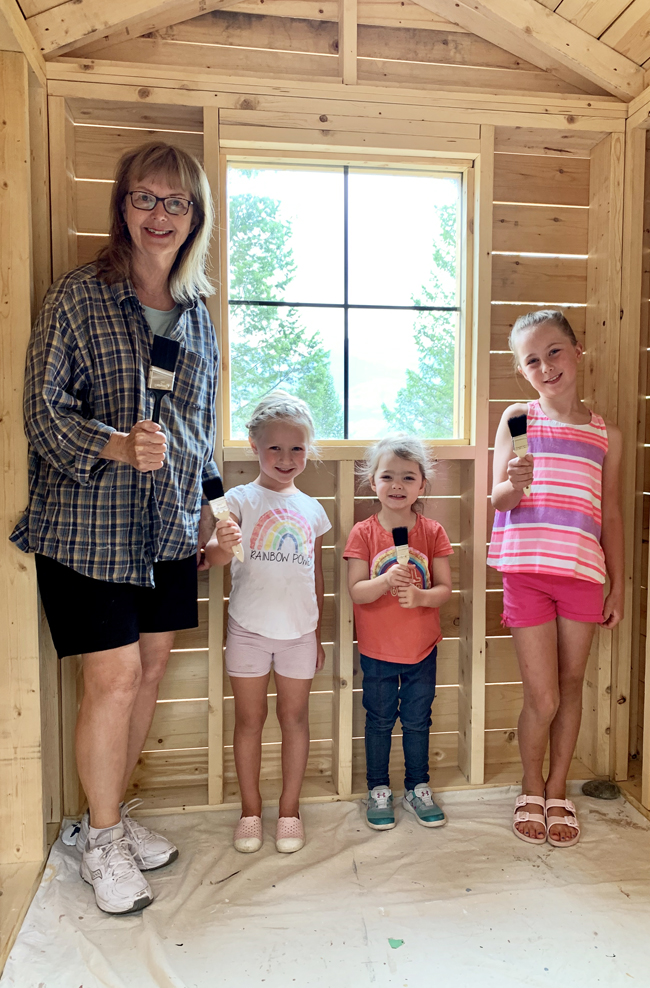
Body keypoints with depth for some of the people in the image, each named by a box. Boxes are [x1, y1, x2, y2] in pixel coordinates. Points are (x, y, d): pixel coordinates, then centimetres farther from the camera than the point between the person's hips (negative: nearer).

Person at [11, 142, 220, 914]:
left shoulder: (196, 314, 10)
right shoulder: (77, 298, -6)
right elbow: (42, 411, -9)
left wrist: (205, 506, 15)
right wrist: (118, 448, -26)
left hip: (166, 526, 6)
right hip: (88, 523, -5)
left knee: (151, 668, 11)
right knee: (114, 677, -3)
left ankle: (114, 813, 34)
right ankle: (100, 842, 22)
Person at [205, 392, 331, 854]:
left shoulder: (312, 509, 6)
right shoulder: (241, 499, -5)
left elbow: (316, 574, 11)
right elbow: (215, 555, -18)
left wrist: (318, 634, 13)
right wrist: (223, 547, -41)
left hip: (299, 630, 3)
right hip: (249, 628, -2)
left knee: (295, 715, 11)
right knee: (249, 717, 9)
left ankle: (290, 809, 27)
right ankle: (251, 810, 27)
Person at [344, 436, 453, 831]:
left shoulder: (432, 532, -5)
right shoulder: (364, 533, -8)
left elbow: (445, 588, -6)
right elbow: (356, 591, -13)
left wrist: (419, 596, -25)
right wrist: (386, 581, -31)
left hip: (422, 649, 1)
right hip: (377, 650, -1)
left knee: (418, 721, 15)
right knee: (379, 721, 14)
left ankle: (418, 787, 35)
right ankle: (379, 790, 32)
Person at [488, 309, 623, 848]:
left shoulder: (606, 434, 8)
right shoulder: (518, 418, 2)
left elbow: (610, 512, 12)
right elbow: (499, 497, -4)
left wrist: (618, 586, 11)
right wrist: (514, 485, -28)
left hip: (583, 573, 2)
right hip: (527, 570, -2)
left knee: (571, 685, 13)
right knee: (542, 698, 1)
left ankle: (558, 792, 32)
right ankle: (532, 791, 27)